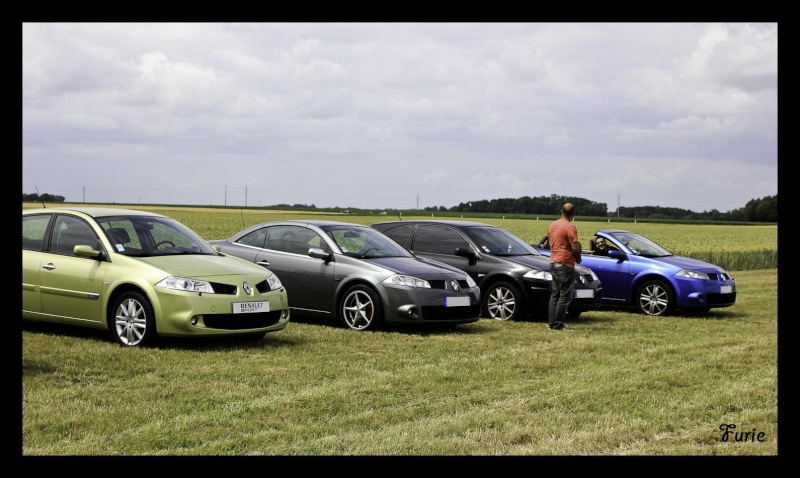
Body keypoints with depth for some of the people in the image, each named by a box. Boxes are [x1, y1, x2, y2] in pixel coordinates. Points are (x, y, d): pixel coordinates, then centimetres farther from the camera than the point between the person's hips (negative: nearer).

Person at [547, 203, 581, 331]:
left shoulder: (552, 225, 9)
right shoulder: (570, 227, -16)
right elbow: (576, 247, -20)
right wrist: (578, 258, -2)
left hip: (553, 263, 8)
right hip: (565, 265, -8)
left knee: (555, 295, 14)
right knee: (565, 297, -4)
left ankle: (552, 323, 15)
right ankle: (558, 324, -5)